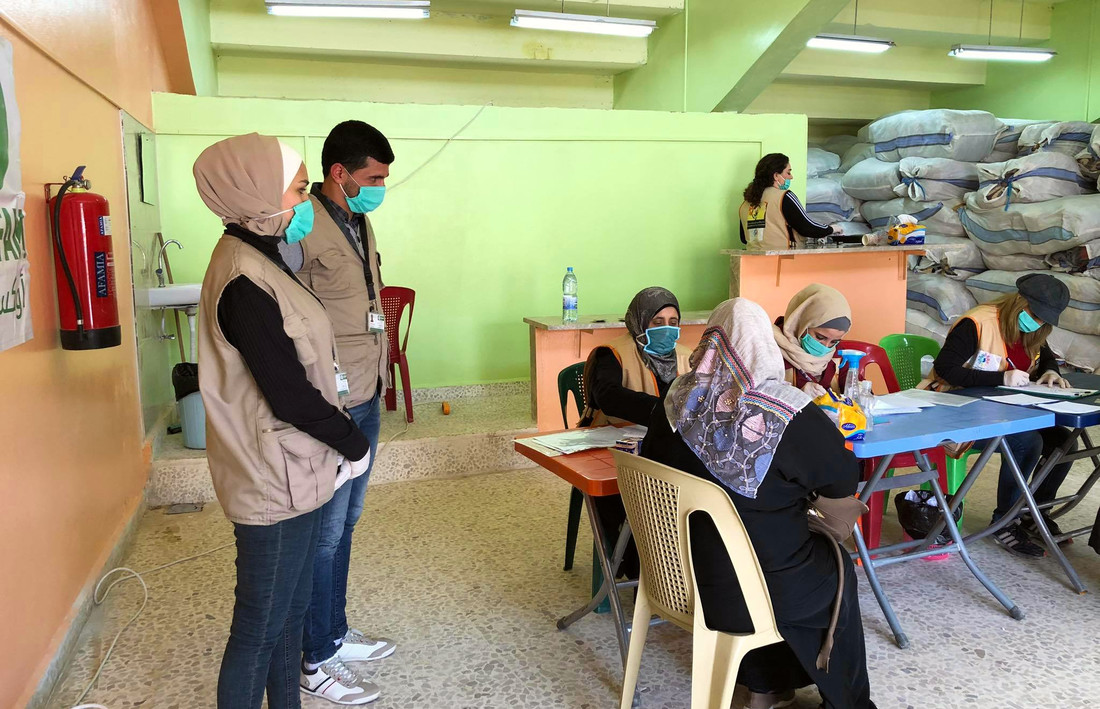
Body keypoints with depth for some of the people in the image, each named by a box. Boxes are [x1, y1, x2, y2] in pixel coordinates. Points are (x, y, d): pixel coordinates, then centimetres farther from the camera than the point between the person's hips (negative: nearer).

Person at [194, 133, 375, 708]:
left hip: (293, 472, 10)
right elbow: (291, 395, -22)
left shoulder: (259, 257, 10)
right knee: (260, 628, 6)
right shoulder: (244, 281, -22)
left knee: (290, 609, 21)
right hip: (275, 481, -10)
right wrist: (355, 445, -8)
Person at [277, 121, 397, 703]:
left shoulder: (359, 223, 11)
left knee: (345, 523, 19)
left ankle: (336, 633, 35)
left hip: (366, 399, 9)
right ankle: (317, 661, 20)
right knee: (325, 532, 4)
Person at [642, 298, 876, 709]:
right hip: (758, 591, -4)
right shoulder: (791, 413, -21)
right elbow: (845, 481, -6)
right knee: (837, 569, 27)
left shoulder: (679, 401, -9)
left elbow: (651, 463, 7)